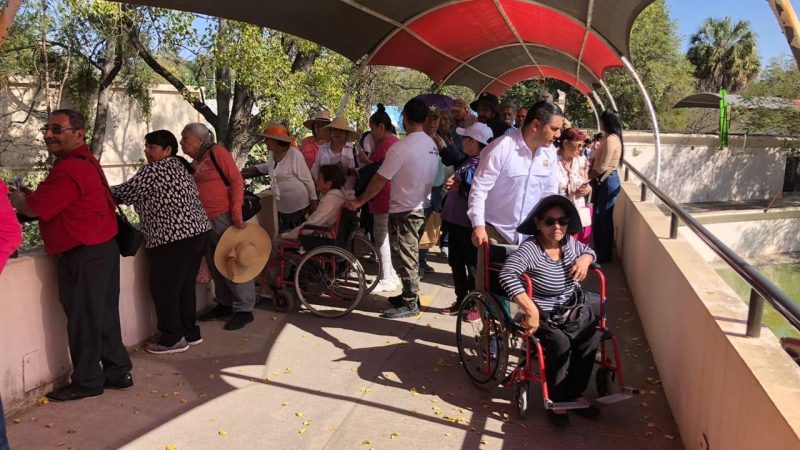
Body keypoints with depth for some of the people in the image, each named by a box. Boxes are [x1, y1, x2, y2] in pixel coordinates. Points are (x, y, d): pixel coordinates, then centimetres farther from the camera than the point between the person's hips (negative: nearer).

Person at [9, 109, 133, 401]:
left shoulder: (69, 169, -19)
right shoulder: (85, 161, 14)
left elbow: (34, 208, -14)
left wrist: (17, 199, 6)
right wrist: (28, 196, 8)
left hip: (84, 256, -10)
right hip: (102, 249, 10)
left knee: (83, 321, 2)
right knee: (104, 316, 16)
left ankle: (86, 382, 15)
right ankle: (117, 372, 25)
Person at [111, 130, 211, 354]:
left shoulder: (155, 170, -10)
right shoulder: (180, 165, 18)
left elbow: (126, 193, -6)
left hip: (174, 238, -9)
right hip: (197, 232, 9)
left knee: (163, 287, 1)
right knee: (186, 285, 16)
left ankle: (172, 338, 9)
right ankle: (190, 332, 24)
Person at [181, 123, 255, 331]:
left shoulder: (217, 152, -6)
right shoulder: (194, 164, 14)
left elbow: (237, 180, -12)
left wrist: (236, 212, -18)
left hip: (224, 217, -8)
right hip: (204, 220, 8)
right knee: (215, 265, 14)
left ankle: (244, 309, 6)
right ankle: (224, 304, 27)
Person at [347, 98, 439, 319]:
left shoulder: (401, 147, -20)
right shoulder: (432, 145, 4)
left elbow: (380, 179, -17)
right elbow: (427, 176, 9)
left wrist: (359, 201, -6)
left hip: (404, 210, -8)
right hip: (421, 206, 8)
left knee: (404, 257, 1)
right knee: (409, 255, 19)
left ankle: (410, 304, 8)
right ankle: (410, 295, 29)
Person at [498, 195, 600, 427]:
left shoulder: (569, 242, -2)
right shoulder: (530, 249, -25)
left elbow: (588, 250, 20)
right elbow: (507, 275, -40)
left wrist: (585, 258, -6)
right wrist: (531, 310, -43)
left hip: (573, 310, 6)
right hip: (543, 316, -6)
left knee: (591, 338, -17)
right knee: (561, 344, -29)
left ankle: (574, 393, 5)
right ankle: (556, 400, -4)